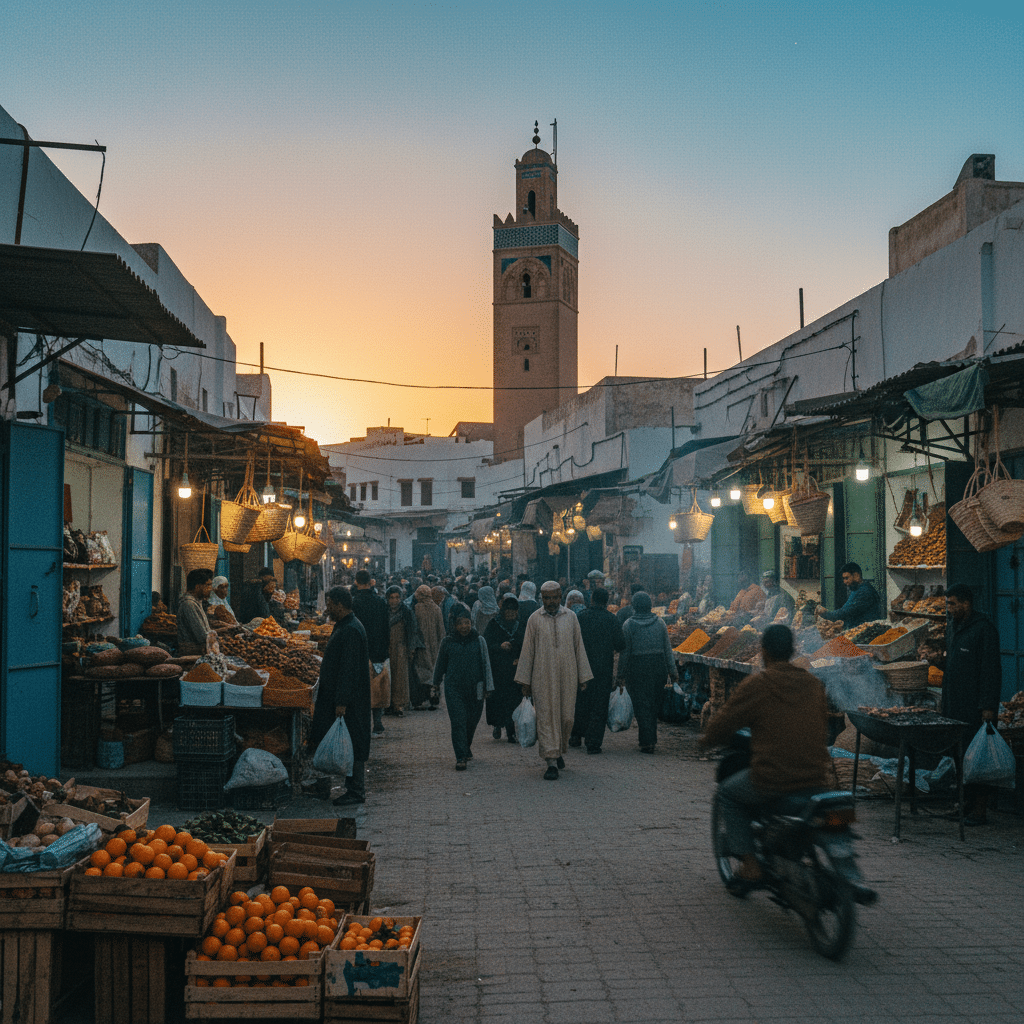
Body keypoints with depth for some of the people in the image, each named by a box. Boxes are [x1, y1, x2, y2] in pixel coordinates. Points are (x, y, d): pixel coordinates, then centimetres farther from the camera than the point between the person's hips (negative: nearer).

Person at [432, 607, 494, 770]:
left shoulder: (479, 641, 3)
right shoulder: (448, 642, 2)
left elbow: (486, 664, 6)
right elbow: (440, 663, 16)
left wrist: (487, 687, 3)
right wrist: (437, 682, 25)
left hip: (474, 688, 1)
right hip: (454, 688, -1)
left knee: (472, 721, 10)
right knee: (458, 722, -9)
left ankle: (466, 748, 36)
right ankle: (460, 758, -8)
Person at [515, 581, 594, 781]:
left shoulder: (571, 618, 5)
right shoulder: (534, 619, 1)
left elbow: (579, 648, 8)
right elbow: (527, 651, 3)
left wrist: (583, 677, 6)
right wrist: (525, 681, 1)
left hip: (567, 677, 2)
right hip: (542, 678, -2)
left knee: (566, 717, 7)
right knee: (546, 718, -5)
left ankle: (560, 751, 30)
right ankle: (551, 761, -4)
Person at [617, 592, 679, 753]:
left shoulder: (629, 624, -6)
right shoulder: (659, 623, 4)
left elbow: (625, 651, -5)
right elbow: (668, 649, 5)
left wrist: (621, 674, 0)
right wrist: (673, 671, 8)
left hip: (637, 667, -3)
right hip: (658, 666, 4)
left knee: (641, 705, 0)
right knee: (654, 705, 16)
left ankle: (647, 742, -6)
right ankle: (651, 738, 23)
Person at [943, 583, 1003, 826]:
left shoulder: (983, 629, -12)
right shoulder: (954, 627, 15)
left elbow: (991, 669, -16)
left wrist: (988, 706, -20)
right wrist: (946, 702, 19)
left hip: (975, 707, -8)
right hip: (955, 704, 8)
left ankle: (980, 810, -2)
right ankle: (966, 803, 19)